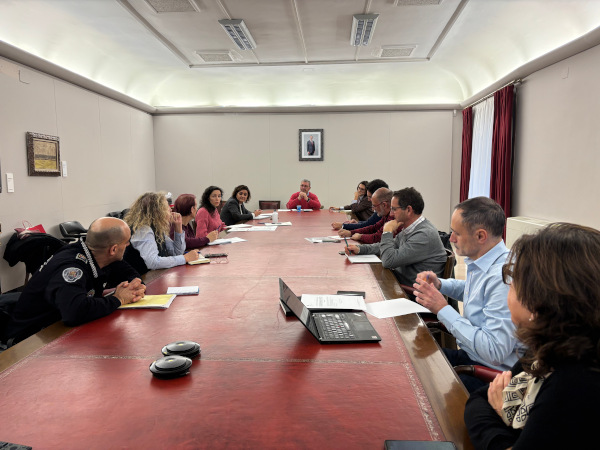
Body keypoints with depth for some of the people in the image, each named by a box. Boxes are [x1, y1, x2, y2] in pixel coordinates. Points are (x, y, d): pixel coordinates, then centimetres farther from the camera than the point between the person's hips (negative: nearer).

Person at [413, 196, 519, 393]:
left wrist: (443, 309, -25)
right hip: (467, 354, 9)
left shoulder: (503, 277, -29)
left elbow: (494, 351, -31)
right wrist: (439, 285, 5)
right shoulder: (479, 262, 2)